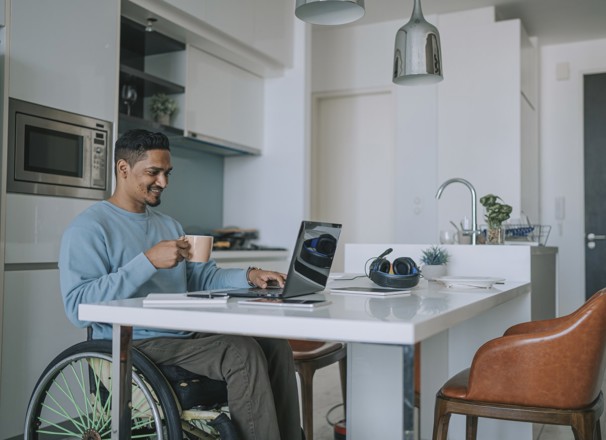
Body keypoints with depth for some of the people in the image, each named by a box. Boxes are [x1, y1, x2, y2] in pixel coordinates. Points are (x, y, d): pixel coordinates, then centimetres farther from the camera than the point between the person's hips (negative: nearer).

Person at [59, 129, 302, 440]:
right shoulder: (88, 228, -7)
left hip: (187, 335, 8)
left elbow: (203, 276, 15)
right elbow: (78, 307, -19)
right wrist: (149, 261, -24)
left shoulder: (169, 225, 20)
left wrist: (249, 276, -4)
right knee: (243, 353, -24)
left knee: (275, 347, -7)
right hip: (135, 345, -8)